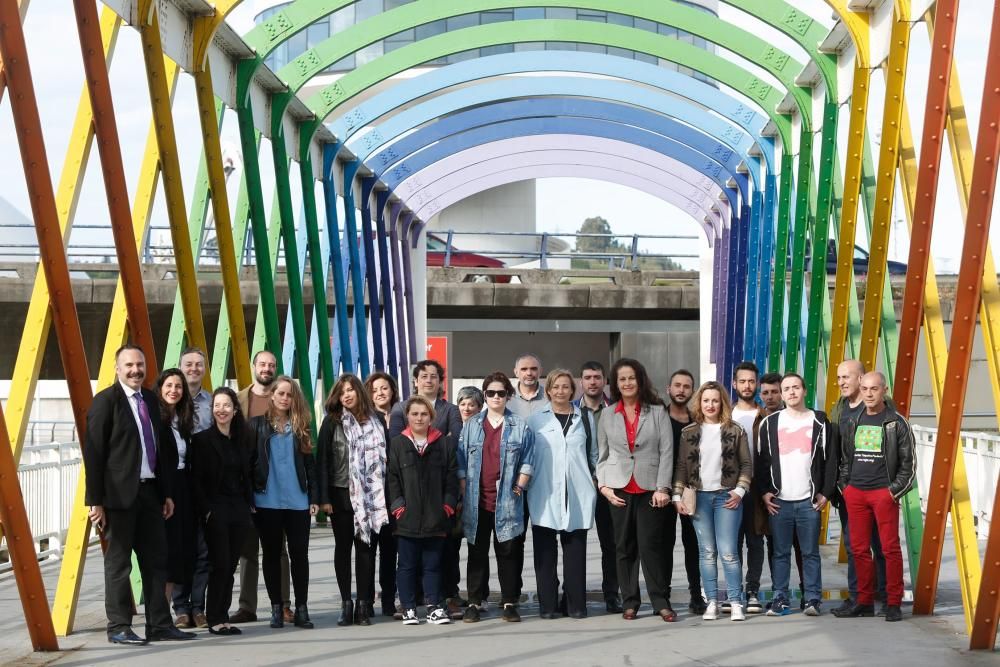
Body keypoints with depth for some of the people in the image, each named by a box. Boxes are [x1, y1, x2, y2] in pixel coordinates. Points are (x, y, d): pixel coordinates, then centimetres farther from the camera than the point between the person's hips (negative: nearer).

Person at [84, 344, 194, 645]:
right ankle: (119, 627, 10)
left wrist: (167, 493, 13)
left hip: (150, 490, 7)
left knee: (156, 560, 8)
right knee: (118, 562, 1)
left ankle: (159, 625, 15)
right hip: (119, 493, -7)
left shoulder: (151, 399, 13)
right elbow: (93, 453, -11)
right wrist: (95, 501, -15)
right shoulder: (105, 401, -7)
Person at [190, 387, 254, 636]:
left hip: (239, 510, 5)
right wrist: (206, 510, -12)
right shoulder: (203, 439, -3)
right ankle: (215, 619, 2)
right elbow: (196, 480, -6)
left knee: (230, 566, 6)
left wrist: (249, 504, 7)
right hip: (216, 510, -5)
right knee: (221, 564, -7)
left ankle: (223, 617, 13)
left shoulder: (240, 439, 13)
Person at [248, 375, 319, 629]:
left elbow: (309, 464, 8)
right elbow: (248, 461, 0)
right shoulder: (257, 425, 3)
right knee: (271, 554, 6)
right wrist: (248, 497, -6)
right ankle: (276, 608, 13)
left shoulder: (301, 427, 8)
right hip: (267, 501, -1)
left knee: (299, 554, 2)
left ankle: (301, 608, 8)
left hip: (298, 501, 1)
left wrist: (314, 497, 2)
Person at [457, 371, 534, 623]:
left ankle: (510, 602, 10)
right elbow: (462, 461, 8)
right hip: (477, 501, 1)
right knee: (477, 552, 6)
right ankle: (475, 602, 12)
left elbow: (527, 462, 4)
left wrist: (519, 487, -4)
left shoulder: (520, 426, 5)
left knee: (509, 551, 2)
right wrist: (464, 491, 1)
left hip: (507, 502, -1)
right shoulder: (471, 425, 9)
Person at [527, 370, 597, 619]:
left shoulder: (585, 418, 12)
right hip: (544, 494, -1)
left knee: (575, 552, 2)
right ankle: (547, 605, 5)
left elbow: (594, 454, 17)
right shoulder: (536, 419, 7)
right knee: (545, 552, 0)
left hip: (577, 495, 1)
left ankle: (576, 605, 9)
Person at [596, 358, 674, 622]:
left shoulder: (657, 412, 5)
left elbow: (666, 452, 0)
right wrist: (603, 485, -1)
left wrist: (663, 488, -7)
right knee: (624, 547, 4)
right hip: (619, 490, 2)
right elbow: (602, 455, 12)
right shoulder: (607, 416, 11)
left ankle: (660, 602, 2)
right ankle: (630, 602, 12)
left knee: (650, 546, -6)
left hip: (649, 488, -2)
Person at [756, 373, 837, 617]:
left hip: (809, 500, -1)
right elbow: (760, 460, 7)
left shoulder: (820, 422, 6)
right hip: (778, 500, 1)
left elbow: (830, 459, 5)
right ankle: (780, 600, 8)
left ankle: (812, 599, 6)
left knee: (810, 552, 2)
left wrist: (825, 492, -2)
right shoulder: (770, 423, 7)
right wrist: (764, 492, -1)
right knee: (780, 553, 4)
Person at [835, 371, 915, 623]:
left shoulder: (897, 423, 0)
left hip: (884, 493, -4)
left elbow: (909, 461, 0)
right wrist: (844, 486, 10)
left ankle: (894, 603, 3)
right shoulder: (853, 423, 13)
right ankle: (865, 602, 13)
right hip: (855, 493, 5)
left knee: (890, 548, -4)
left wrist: (895, 490, -7)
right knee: (859, 549, 6)